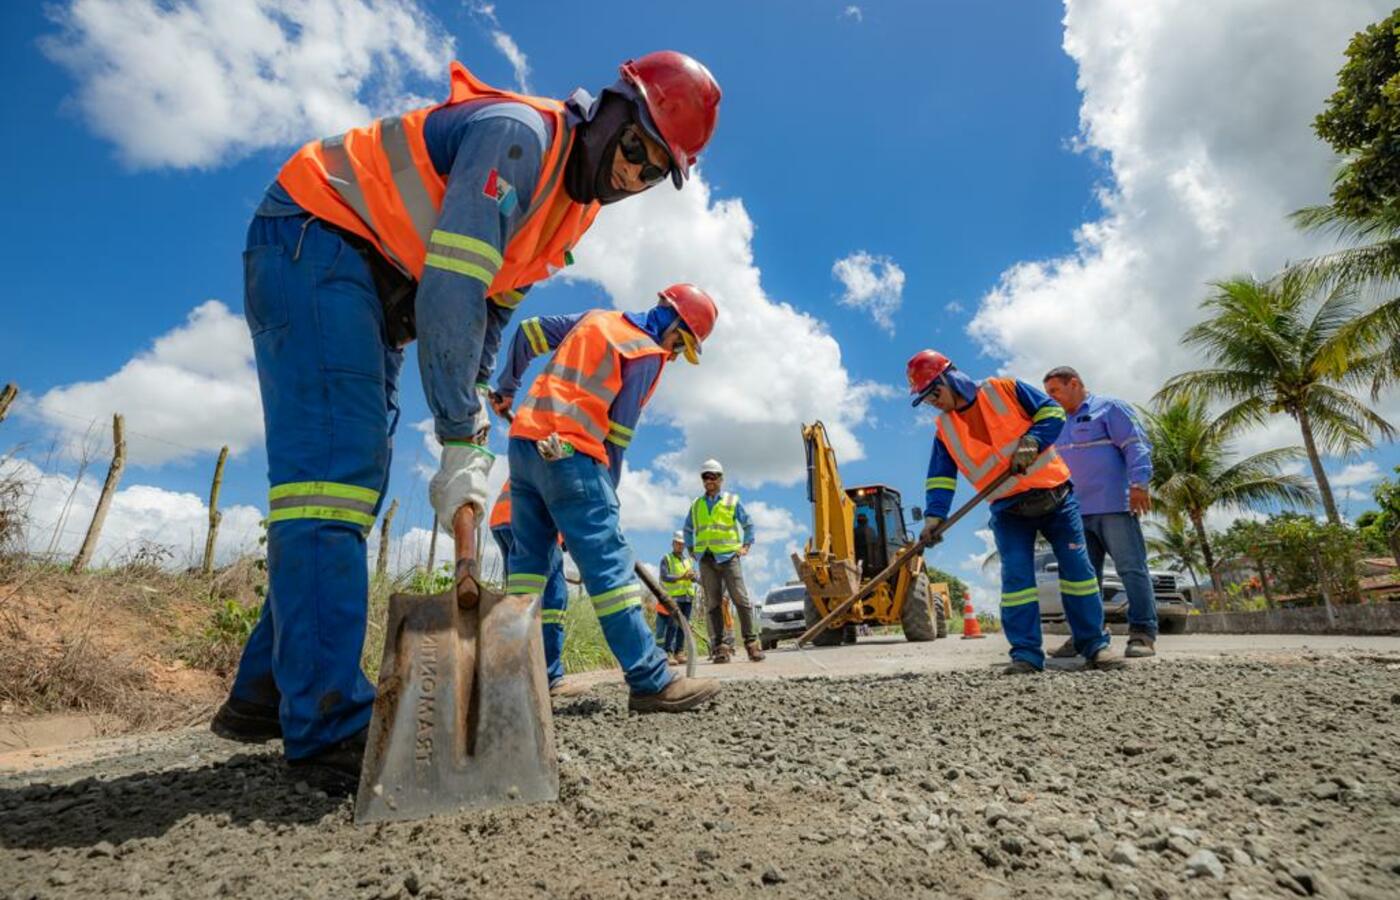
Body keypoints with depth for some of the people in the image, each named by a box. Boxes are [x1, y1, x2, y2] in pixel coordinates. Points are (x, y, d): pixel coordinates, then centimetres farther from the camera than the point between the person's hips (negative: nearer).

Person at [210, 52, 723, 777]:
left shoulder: (572, 205, 8)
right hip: (314, 236, -9)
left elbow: (491, 312, 8)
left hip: (379, 281, 9)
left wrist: (469, 427, -2)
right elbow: (450, 295, -31)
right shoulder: (519, 134, -21)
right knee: (334, 462, -21)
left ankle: (266, 694, 11)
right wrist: (461, 443, -28)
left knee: (355, 475, 3)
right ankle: (331, 718, -18)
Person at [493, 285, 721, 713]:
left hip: (523, 441, 8)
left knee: (530, 559, 11)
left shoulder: (596, 317, 19)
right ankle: (651, 682, -9)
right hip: (569, 454, -8)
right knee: (609, 563, -10)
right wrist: (606, 490, 6)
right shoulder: (649, 354, -2)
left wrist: (506, 387, 36)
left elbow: (528, 332, 24)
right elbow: (619, 431, -3)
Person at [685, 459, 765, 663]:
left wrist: (746, 545, 5)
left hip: (728, 556, -3)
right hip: (706, 560, 3)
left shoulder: (732, 501, 7)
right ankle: (720, 646, 4)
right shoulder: (696, 505, 15)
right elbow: (688, 529, 27)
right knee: (713, 604, 1)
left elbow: (748, 524, 14)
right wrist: (691, 549, 18)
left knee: (741, 599, -8)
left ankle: (751, 642, -3)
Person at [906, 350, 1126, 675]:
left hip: (1054, 494, -2)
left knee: (1077, 568, 1)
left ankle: (1095, 646, 12)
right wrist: (934, 516, -13)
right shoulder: (945, 429, 3)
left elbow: (1053, 412, -3)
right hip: (1008, 509, 2)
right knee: (1016, 577, -8)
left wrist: (1031, 442, -20)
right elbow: (940, 478, 0)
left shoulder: (1004, 389, -5)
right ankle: (1026, 654, -2)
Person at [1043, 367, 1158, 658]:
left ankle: (1143, 634, -4)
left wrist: (1139, 483, -21)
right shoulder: (1062, 425, 24)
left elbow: (1137, 446, -8)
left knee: (1132, 569, -6)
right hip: (1079, 512, 7)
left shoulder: (1109, 408, 2)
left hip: (1114, 506, -7)